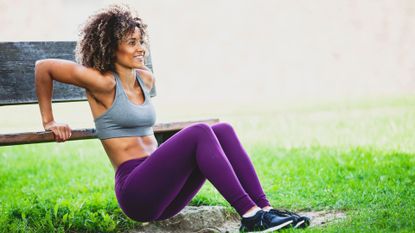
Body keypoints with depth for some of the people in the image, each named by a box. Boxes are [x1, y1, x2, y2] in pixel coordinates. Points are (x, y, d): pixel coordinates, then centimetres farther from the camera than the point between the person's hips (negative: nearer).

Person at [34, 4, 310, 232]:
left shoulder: (146, 79, 18)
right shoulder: (104, 83, -6)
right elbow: (43, 67, -4)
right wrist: (49, 122, 2)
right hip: (135, 191, -7)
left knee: (223, 130, -10)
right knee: (199, 133, -26)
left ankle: (264, 207, -18)